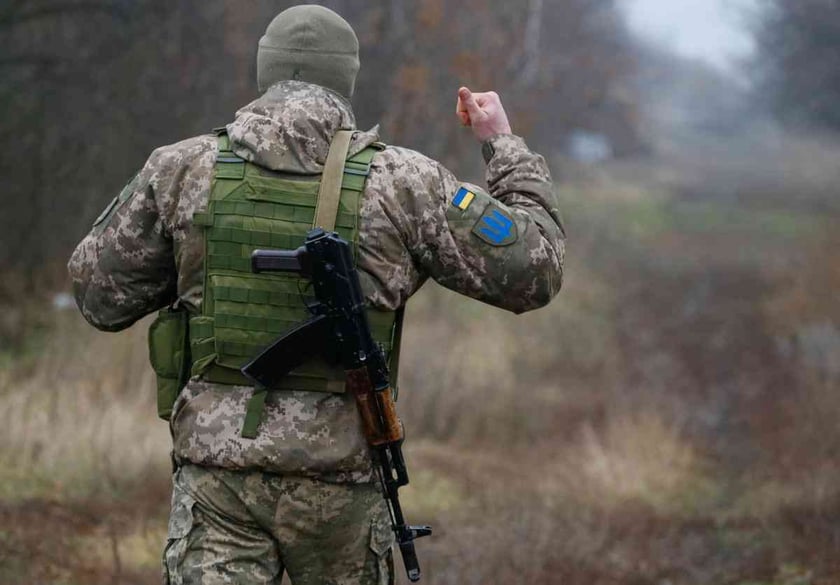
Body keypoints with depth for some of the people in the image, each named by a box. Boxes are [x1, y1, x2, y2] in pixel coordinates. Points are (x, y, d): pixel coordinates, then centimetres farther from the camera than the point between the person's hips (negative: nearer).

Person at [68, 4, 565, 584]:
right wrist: (505, 146, 14)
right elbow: (533, 272, 1)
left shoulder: (183, 169, 1)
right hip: (338, 478, 0)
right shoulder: (403, 183, -3)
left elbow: (99, 293, 8)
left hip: (216, 472, 0)